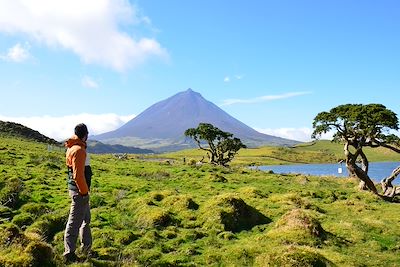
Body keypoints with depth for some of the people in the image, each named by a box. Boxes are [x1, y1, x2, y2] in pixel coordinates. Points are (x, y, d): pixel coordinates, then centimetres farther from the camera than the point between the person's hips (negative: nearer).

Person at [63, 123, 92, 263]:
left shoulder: (72, 148, 11)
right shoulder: (79, 150, -20)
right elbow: (78, 175, -25)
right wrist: (84, 191, -17)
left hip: (79, 190, 10)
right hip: (79, 191, -10)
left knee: (86, 219, 21)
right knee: (74, 222, -1)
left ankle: (87, 249, 34)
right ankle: (69, 254, 9)